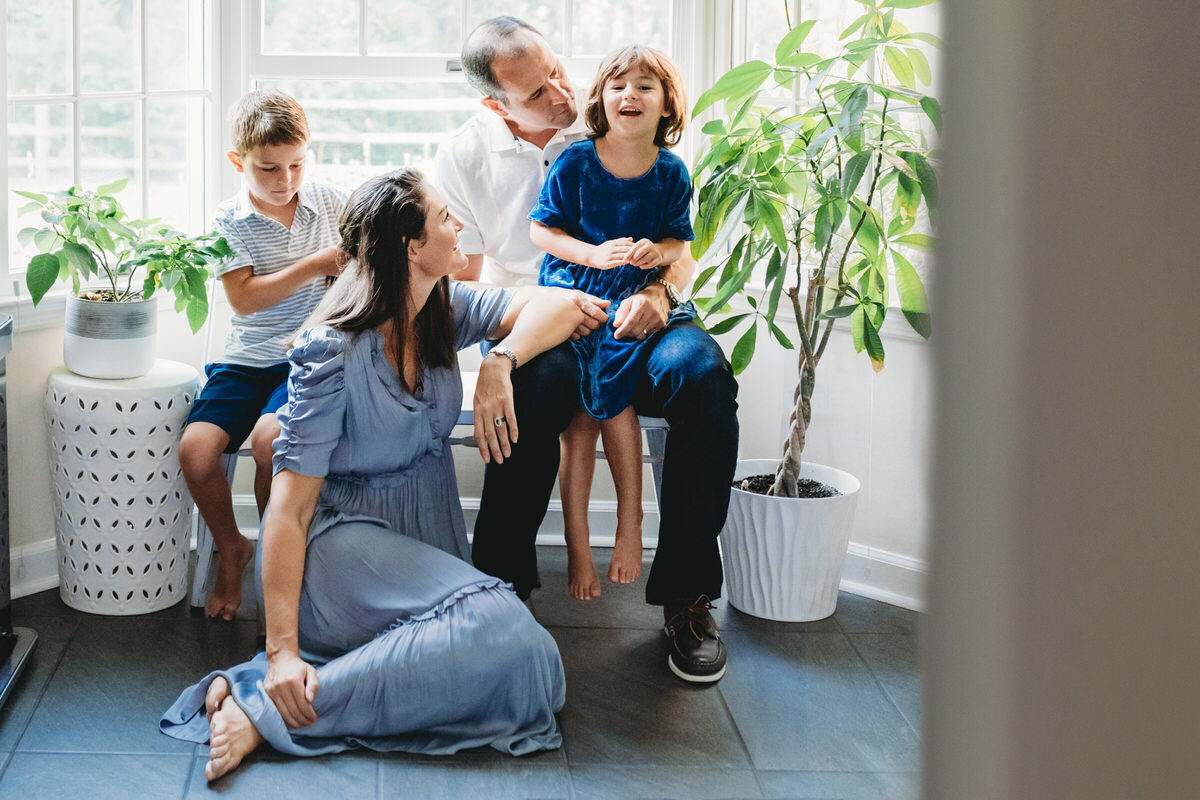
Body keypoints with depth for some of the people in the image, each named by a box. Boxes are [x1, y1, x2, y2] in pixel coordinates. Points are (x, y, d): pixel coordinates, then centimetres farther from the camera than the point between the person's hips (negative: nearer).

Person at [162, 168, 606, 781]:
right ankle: (261, 705, -29)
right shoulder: (335, 351, -16)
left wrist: (500, 363, -17)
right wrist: (282, 649, -27)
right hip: (342, 536, -8)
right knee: (497, 628, -30)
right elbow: (290, 504, -20)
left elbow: (561, 304, 5)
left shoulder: (444, 311, 5)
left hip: (425, 534, 8)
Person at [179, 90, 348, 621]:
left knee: (269, 438, -29)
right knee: (196, 446, -20)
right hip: (246, 358, 1)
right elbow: (244, 298, -11)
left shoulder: (331, 203, 5)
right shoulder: (228, 220, 1)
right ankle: (231, 549, 9)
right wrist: (317, 264, -18)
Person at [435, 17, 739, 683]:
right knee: (540, 381, -39)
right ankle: (501, 584, -26)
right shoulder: (465, 156, 3)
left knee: (703, 372, -33)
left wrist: (660, 290, -16)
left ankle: (686, 593, -23)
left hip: (630, 318, 1)